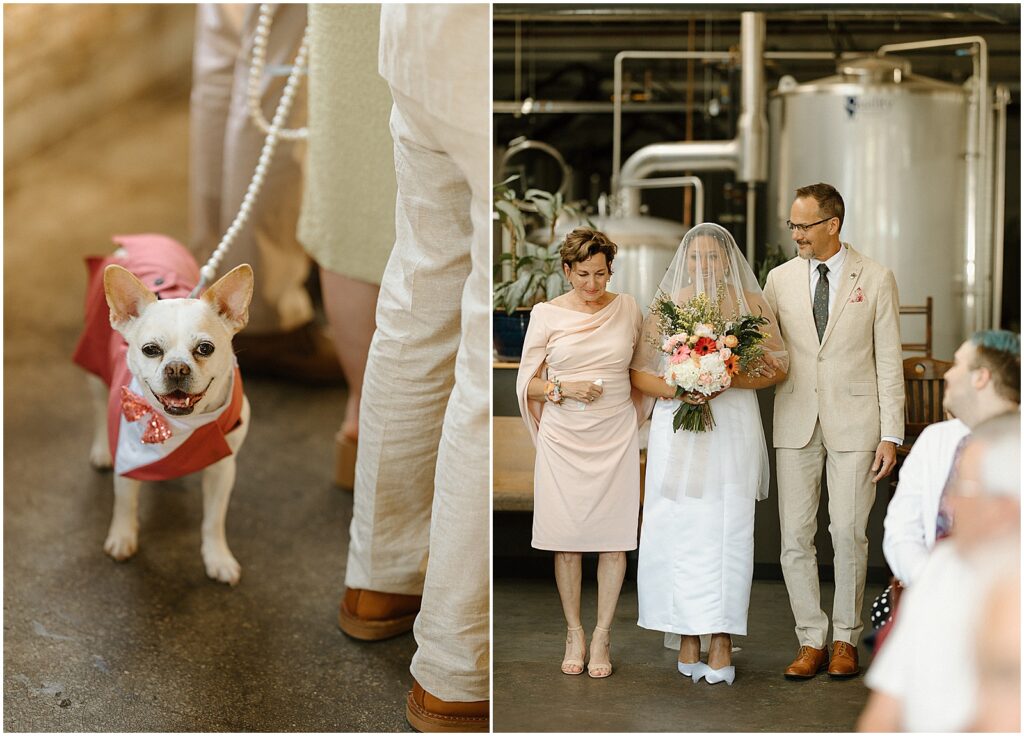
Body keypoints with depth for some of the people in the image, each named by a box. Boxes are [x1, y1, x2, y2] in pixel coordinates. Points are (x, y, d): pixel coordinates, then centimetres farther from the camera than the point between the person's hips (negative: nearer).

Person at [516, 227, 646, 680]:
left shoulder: (627, 308, 4)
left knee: (613, 539, 0)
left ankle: (602, 636, 11)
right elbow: (527, 383, 4)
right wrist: (564, 389, -13)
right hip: (564, 439, -1)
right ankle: (574, 633, 16)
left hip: (615, 437, 1)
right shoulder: (546, 314, 0)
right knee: (567, 540, 3)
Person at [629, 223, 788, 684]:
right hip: (677, 427, 1)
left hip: (733, 427, -1)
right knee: (678, 530, -3)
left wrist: (728, 380, -12)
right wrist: (675, 389, -13)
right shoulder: (665, 306, 7)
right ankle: (688, 639, 5)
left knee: (727, 533, -4)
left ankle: (722, 642, -1)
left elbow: (778, 366, 4)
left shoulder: (751, 304, 6)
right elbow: (639, 372, 6)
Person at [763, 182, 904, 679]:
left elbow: (888, 361, 0)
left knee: (848, 534, 0)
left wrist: (891, 435, -5)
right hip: (795, 423, 3)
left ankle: (846, 639, 15)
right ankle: (811, 641, 12)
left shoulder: (876, 279, 0)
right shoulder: (780, 279, 7)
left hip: (854, 423, -2)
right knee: (795, 536, 2)